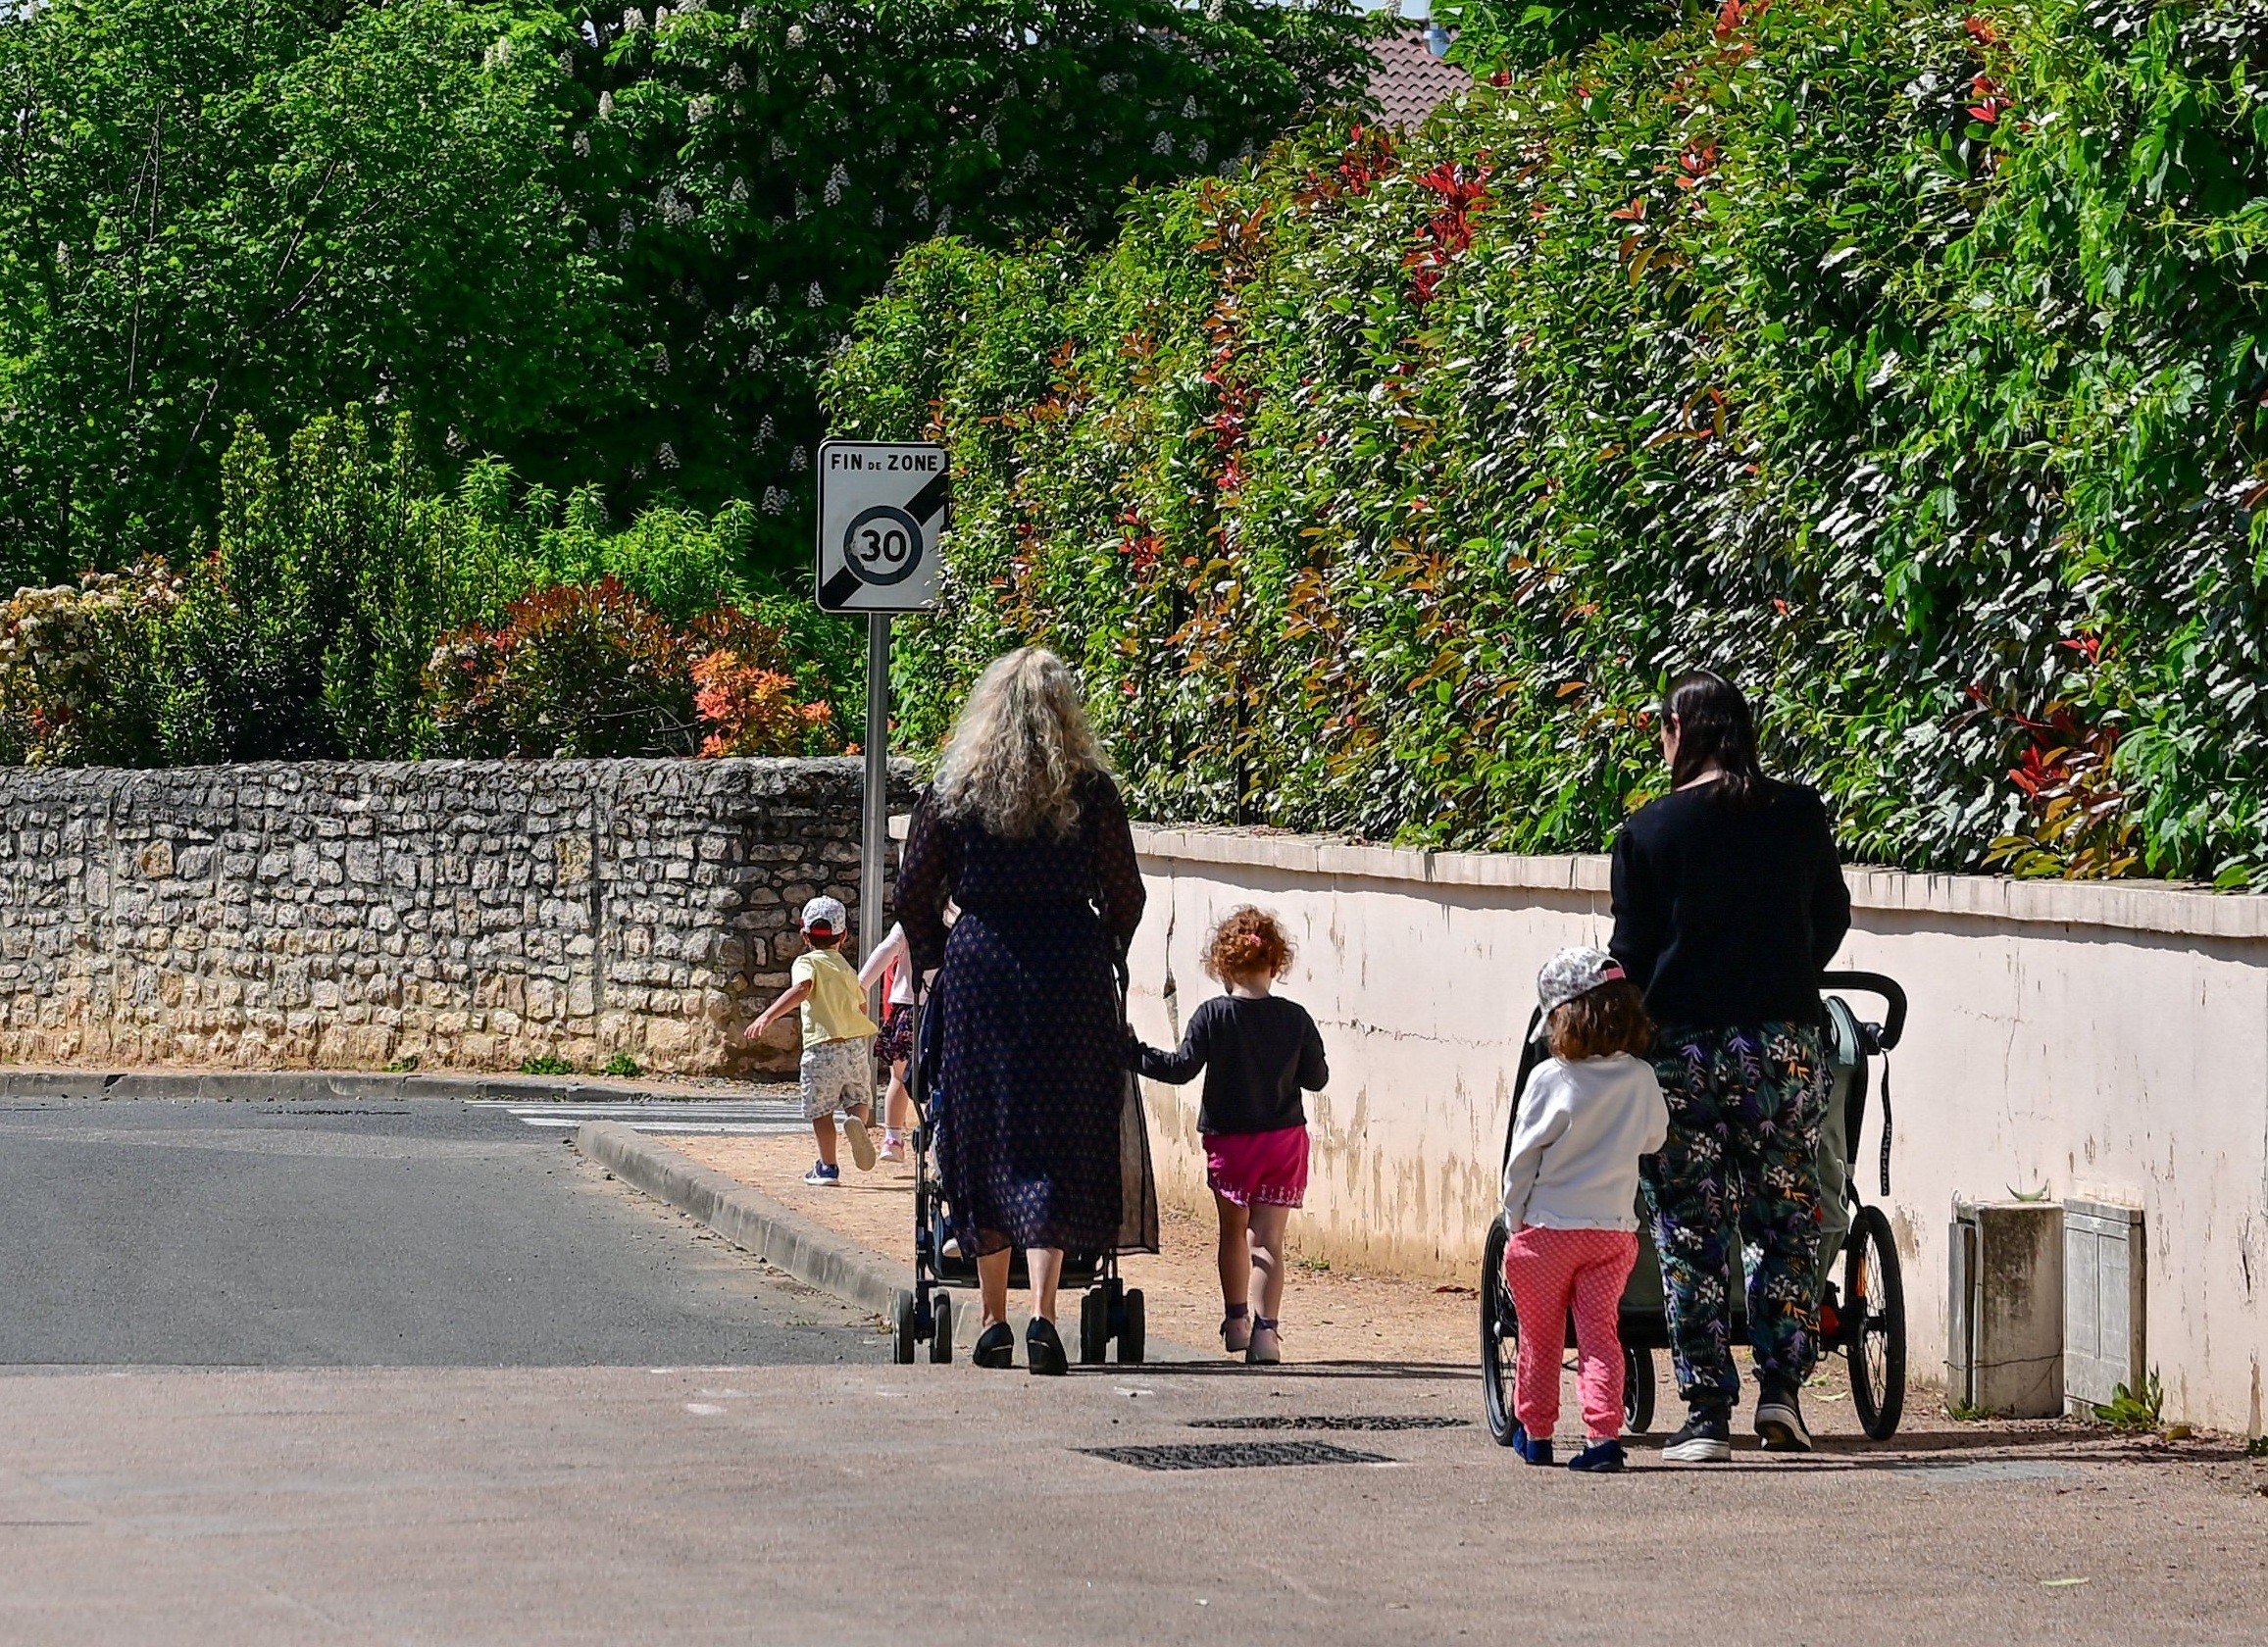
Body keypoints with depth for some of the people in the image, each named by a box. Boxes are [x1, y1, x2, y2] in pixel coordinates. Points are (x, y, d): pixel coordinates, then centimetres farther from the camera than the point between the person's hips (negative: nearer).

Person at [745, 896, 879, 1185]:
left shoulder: (807, 963, -2)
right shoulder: (846, 968, 17)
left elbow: (801, 988, -23)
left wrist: (768, 1016, -31)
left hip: (822, 1045, -5)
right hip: (856, 1042, 5)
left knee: (821, 1109, 6)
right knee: (858, 1098, 19)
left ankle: (827, 1168, 10)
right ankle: (856, 1119, -15)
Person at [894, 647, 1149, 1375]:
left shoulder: (952, 791, 1)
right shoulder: (1090, 792, -1)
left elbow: (915, 896, 5)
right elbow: (1125, 896, 5)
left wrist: (934, 961, 21)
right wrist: (1105, 959, 22)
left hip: (978, 962, 1)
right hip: (1070, 967, -1)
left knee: (985, 1145, 9)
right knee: (1057, 1145, 1)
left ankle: (993, 1320, 12)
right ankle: (1043, 1312, -12)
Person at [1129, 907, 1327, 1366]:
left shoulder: (1213, 1016, -11)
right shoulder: (1295, 1019, -4)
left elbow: (1182, 1067, -13)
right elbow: (1316, 1078, 3)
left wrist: (1134, 1052, -3)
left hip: (1229, 1140, -1)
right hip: (1284, 1139, 1)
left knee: (1233, 1231, 20)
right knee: (1267, 1238, -2)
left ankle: (1236, 1319, 28)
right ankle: (1267, 1326, -15)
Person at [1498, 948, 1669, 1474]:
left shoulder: (1548, 1080, -13)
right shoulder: (1640, 1079, -4)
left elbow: (1523, 1156, -7)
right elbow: (1655, 1138, 13)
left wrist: (1514, 1218, 5)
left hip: (1548, 1229, -2)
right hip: (1613, 1228, 2)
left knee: (1540, 1335, 12)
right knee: (1600, 1332, 5)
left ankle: (1535, 1433, 22)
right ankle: (1604, 1434, -8)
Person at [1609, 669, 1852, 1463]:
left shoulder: (1648, 831, -3)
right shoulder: (1799, 814, 5)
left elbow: (1631, 952, -2)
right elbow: (1832, 915, 18)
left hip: (1681, 1043, -2)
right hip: (1785, 1039, 2)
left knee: (1691, 1233, 2)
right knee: (1788, 1220, 11)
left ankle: (1707, 1416, 1)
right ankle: (1781, 1388, 3)